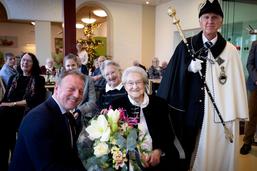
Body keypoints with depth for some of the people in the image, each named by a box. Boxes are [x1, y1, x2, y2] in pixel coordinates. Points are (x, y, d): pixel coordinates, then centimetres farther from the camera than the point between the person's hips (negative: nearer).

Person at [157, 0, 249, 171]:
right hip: (192, 110, 0)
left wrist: (237, 114, 1)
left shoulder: (230, 51, -2)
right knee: (191, 150, 12)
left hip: (221, 112, 0)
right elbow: (173, 76, 2)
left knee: (217, 152, 11)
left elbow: (237, 84, 1)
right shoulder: (186, 46, -1)